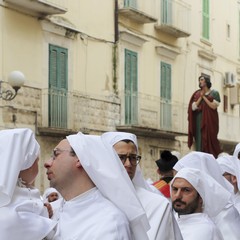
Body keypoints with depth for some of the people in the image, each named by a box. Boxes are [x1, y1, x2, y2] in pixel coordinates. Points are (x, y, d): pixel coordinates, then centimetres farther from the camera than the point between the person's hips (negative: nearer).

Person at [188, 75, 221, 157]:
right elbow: (193, 107, 3)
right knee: (200, 140, -4)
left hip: (210, 120, -3)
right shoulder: (197, 94, 13)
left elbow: (213, 106, -10)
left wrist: (204, 97, -5)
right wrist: (200, 97, -5)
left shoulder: (214, 93, 2)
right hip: (199, 120, 4)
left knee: (210, 139, -9)